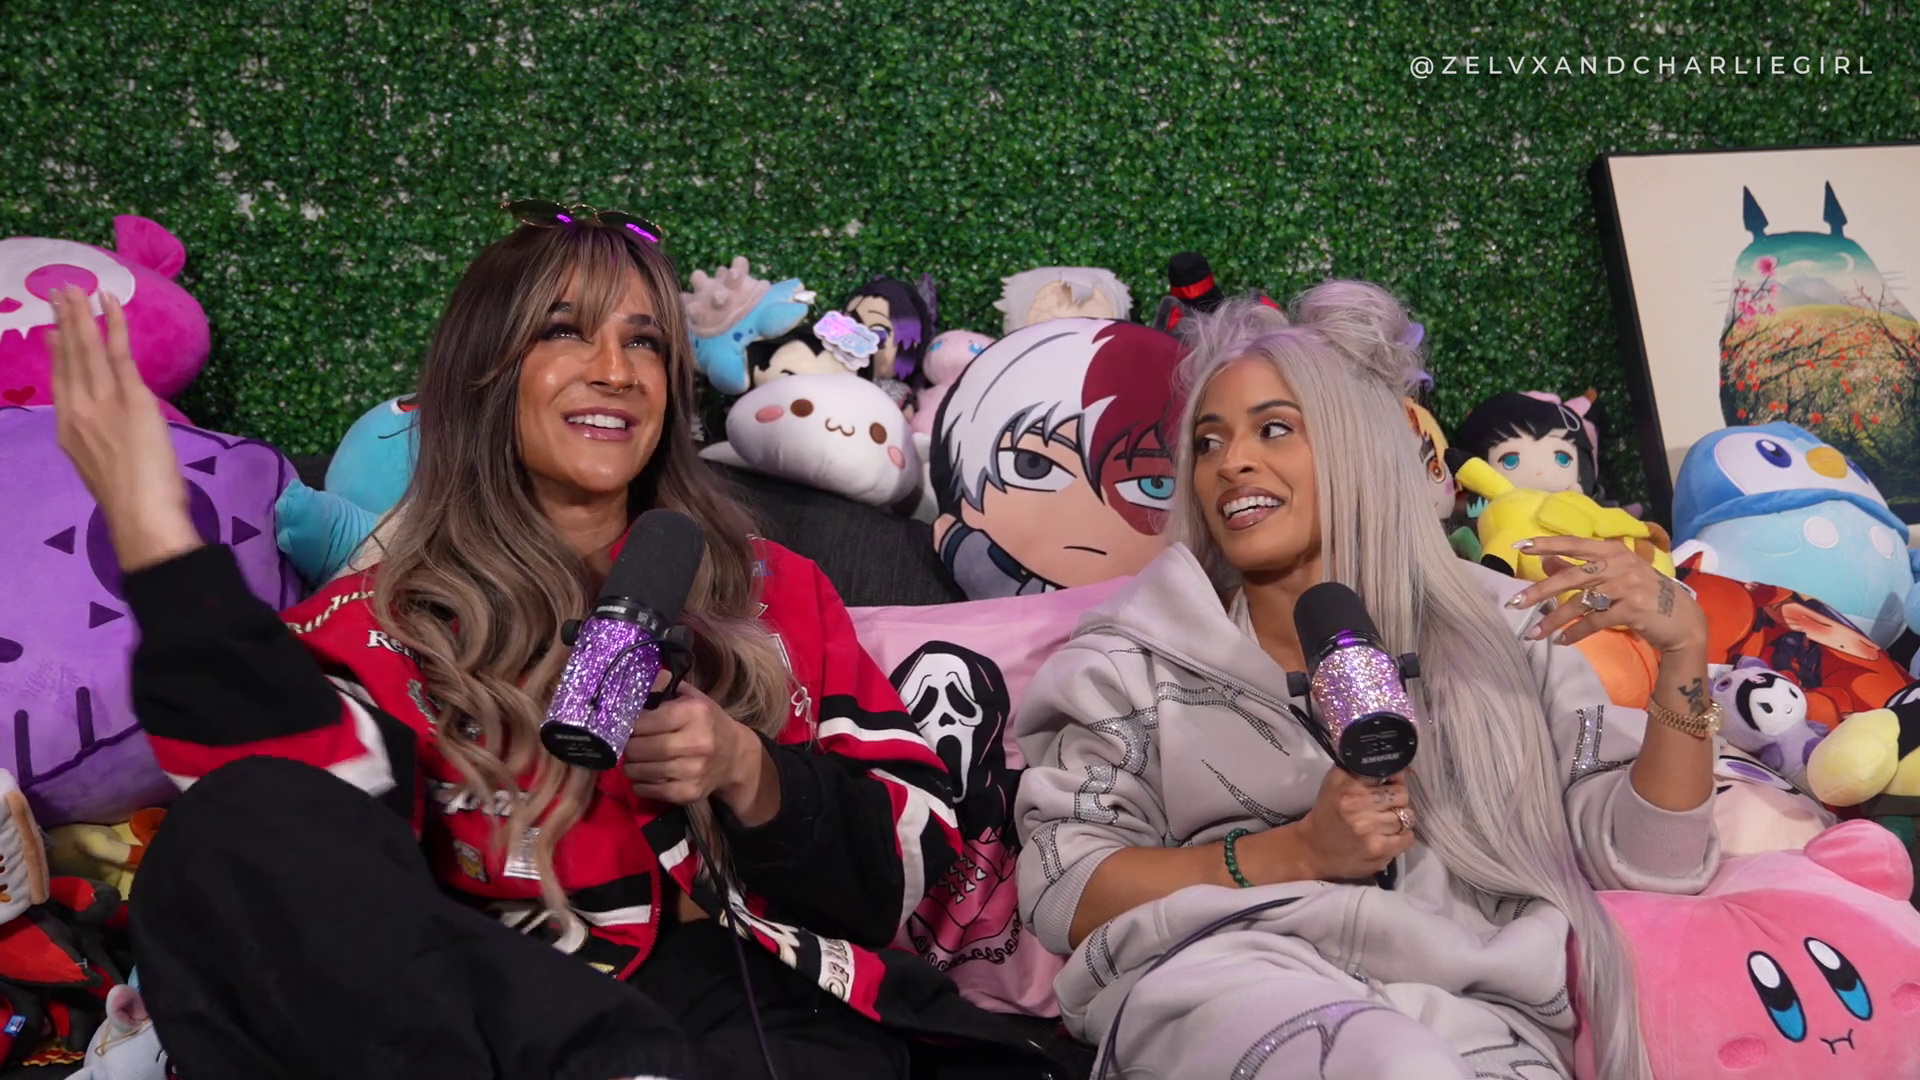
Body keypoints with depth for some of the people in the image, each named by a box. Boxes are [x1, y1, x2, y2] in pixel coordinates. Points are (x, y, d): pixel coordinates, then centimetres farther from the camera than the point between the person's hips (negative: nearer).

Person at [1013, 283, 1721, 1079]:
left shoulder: (1498, 630, 13)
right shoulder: (1143, 654, 8)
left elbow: (1645, 858, 10)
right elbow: (1061, 892, 0)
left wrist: (1683, 651, -5)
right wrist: (1300, 851, -10)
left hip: (1475, 1007, 2)